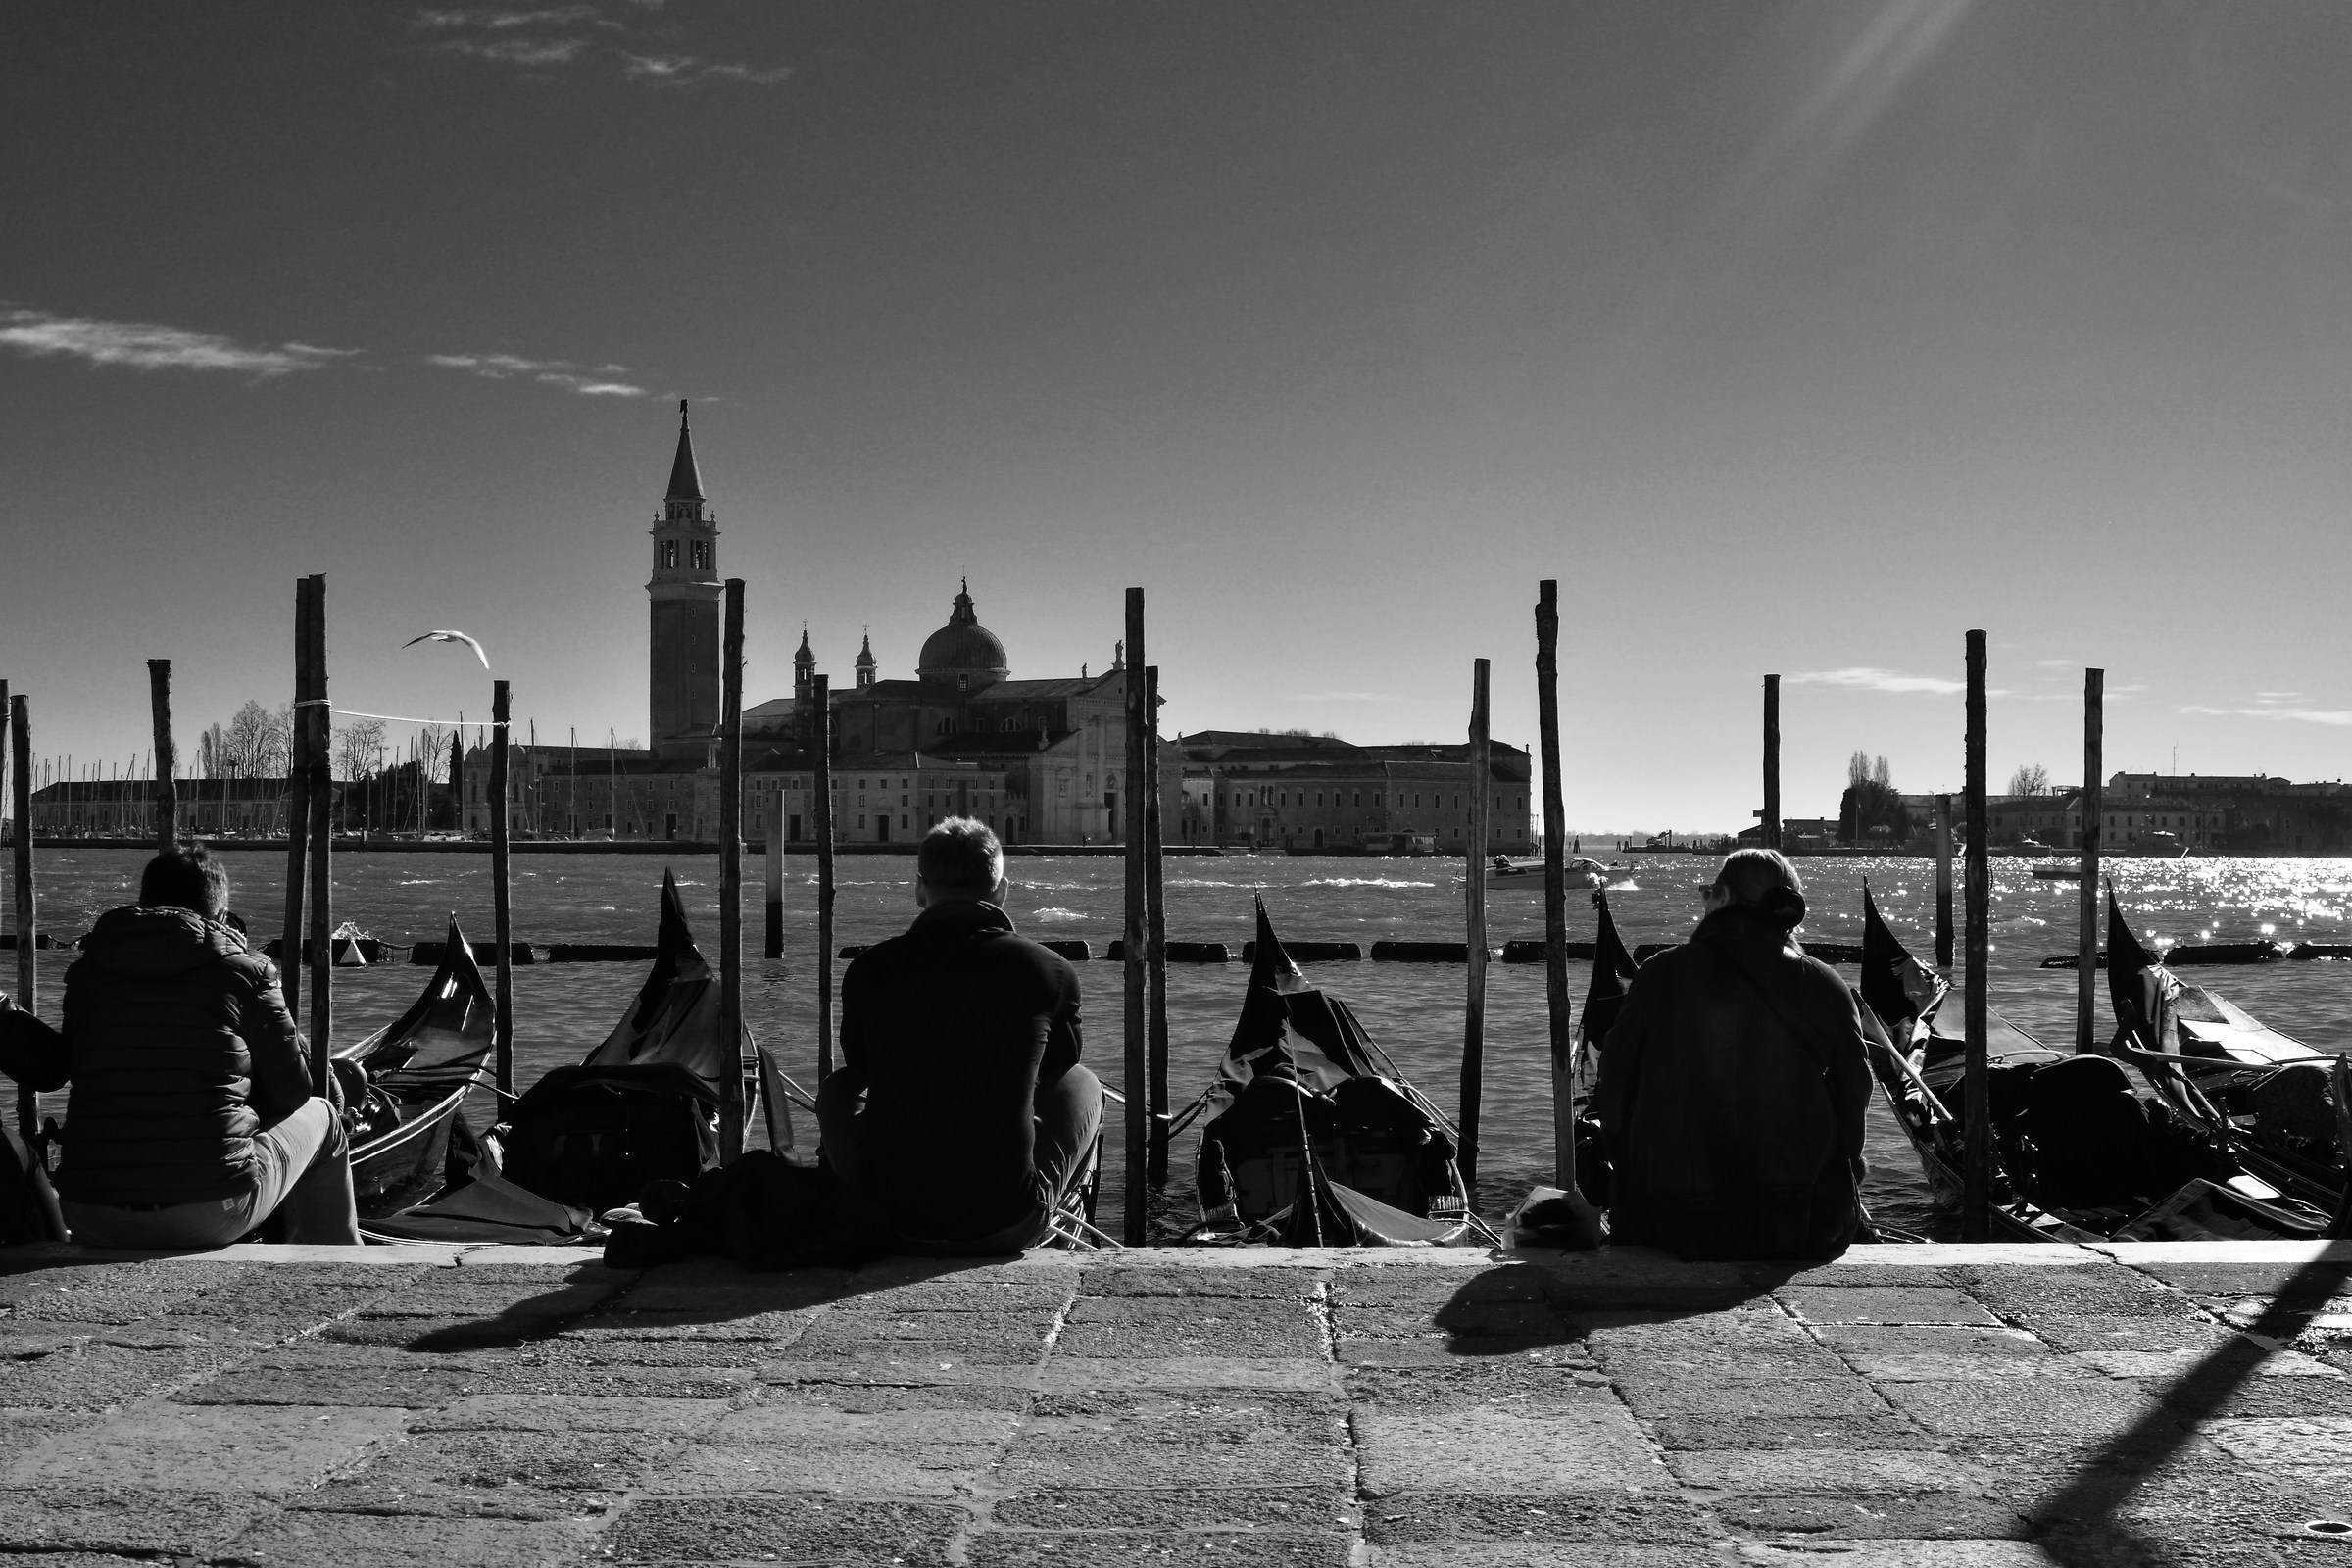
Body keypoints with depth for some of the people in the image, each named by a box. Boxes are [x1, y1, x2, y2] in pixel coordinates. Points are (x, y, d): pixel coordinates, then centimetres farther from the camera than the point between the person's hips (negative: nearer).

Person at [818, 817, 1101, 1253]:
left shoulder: (870, 969, -2)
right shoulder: (1051, 971, -5)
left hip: (891, 1222, 1)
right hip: (1009, 1228, -1)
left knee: (836, 1088, 30)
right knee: (1085, 1083, 24)